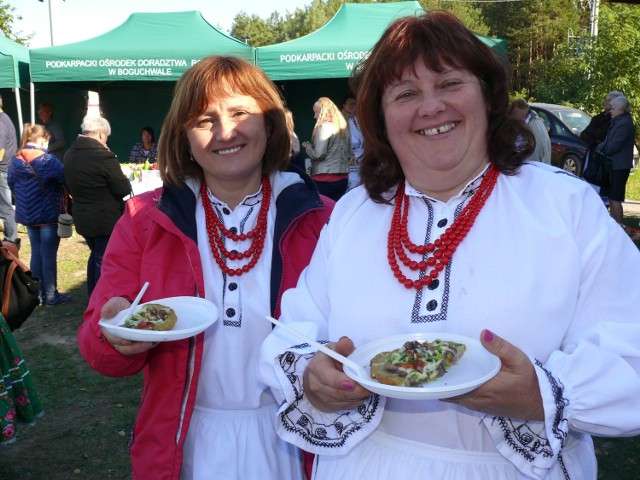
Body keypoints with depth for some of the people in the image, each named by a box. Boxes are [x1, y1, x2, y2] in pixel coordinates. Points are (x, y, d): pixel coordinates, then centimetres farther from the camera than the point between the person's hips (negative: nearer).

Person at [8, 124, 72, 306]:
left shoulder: (15, 161, 3)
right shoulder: (47, 160, -17)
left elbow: (12, 185, 13)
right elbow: (66, 180, -15)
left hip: (27, 214, 6)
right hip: (49, 214, -6)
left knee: (36, 253, 15)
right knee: (49, 255, 1)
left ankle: (39, 294, 22)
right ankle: (51, 296, 8)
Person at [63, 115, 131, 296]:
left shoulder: (69, 155, 2)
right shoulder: (104, 156, -23)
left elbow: (71, 185, 13)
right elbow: (123, 189, -19)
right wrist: (125, 179, 1)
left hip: (82, 218, 8)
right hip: (106, 220, -8)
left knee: (96, 255, 24)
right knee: (104, 261, 4)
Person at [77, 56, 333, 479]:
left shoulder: (318, 218, -8)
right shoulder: (146, 220, -3)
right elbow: (97, 346, -2)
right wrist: (115, 333, -24)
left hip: (288, 443, 0)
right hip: (186, 446, 1)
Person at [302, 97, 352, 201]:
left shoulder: (323, 127, -9)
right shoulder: (343, 126, 13)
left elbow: (319, 154, -14)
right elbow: (349, 154, 17)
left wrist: (307, 146, 2)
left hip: (325, 178, -7)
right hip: (342, 177, 7)